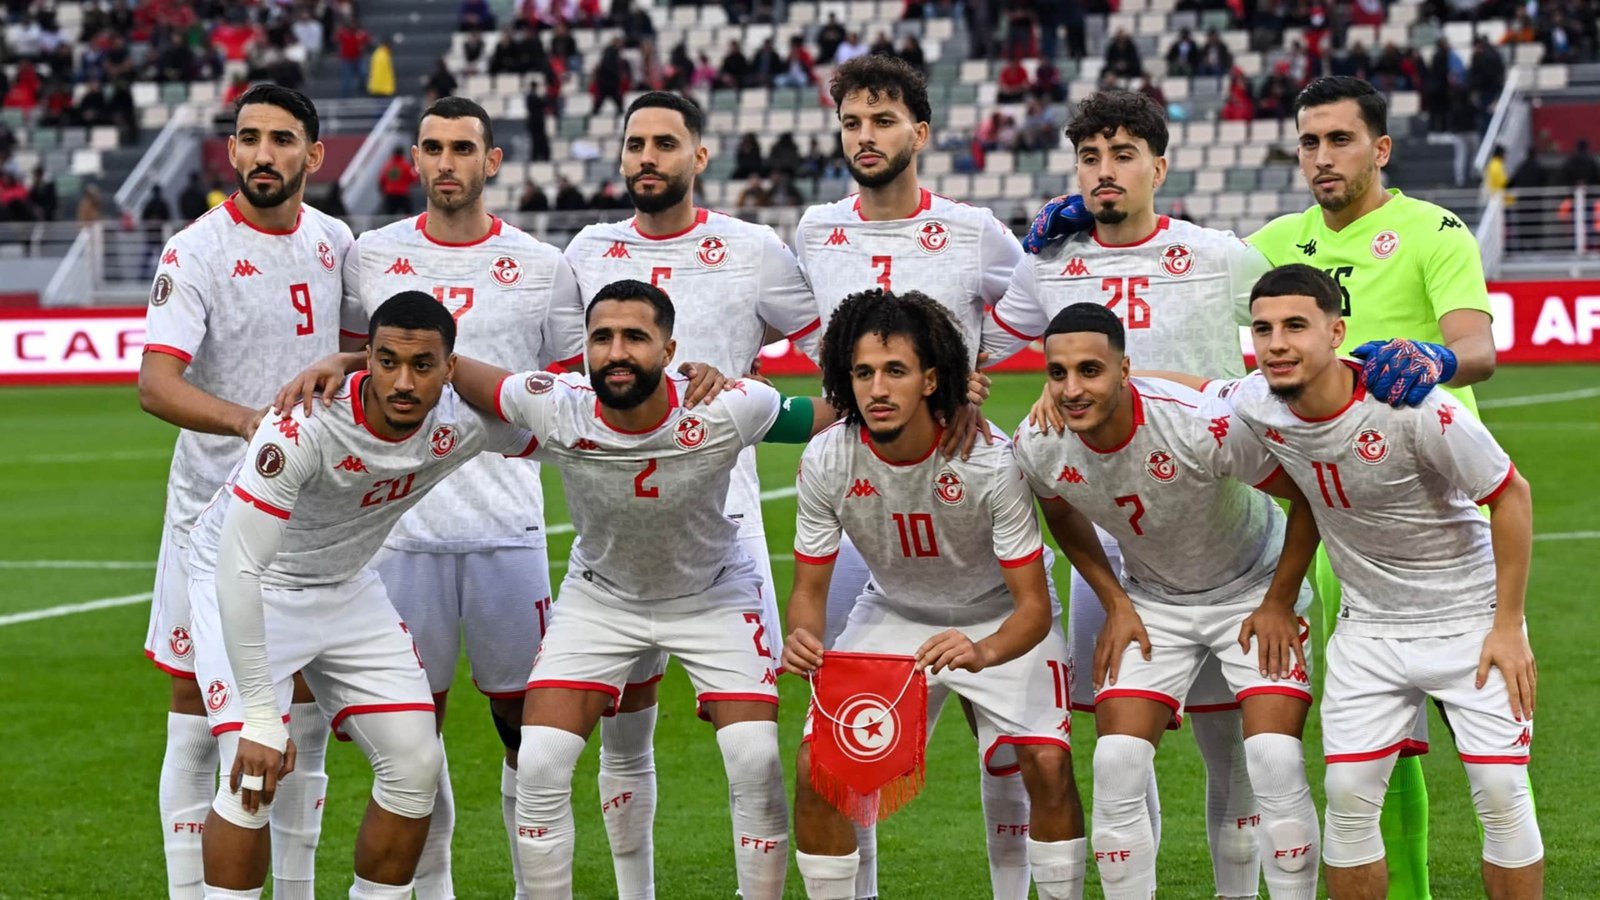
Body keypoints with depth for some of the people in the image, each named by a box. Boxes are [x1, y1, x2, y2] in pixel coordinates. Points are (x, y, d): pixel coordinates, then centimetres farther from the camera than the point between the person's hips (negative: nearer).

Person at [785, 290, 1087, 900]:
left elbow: (1034, 606, -25)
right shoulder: (826, 461, -20)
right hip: (892, 614, 3)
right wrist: (803, 638, -32)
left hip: (999, 621, -3)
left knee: (1046, 763, -22)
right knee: (816, 765, -12)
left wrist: (982, 652, -47)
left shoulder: (988, 459, -29)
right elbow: (810, 588, -9)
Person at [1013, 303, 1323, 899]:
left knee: (1276, 766, -15)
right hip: (1151, 602, 4)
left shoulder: (1204, 425, -33)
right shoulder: (1037, 447, -19)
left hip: (1252, 589, -4)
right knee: (1116, 764, -9)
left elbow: (1308, 495, -19)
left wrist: (1280, 604, -14)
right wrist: (1115, 603, 0)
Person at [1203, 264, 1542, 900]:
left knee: (1502, 793, -8)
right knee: (1348, 794, -4)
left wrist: (1508, 625, -14)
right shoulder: (1257, 407, -12)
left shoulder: (1411, 408, -27)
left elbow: (1511, 496, -15)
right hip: (1368, 628, 4)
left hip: (1470, 622, -4)